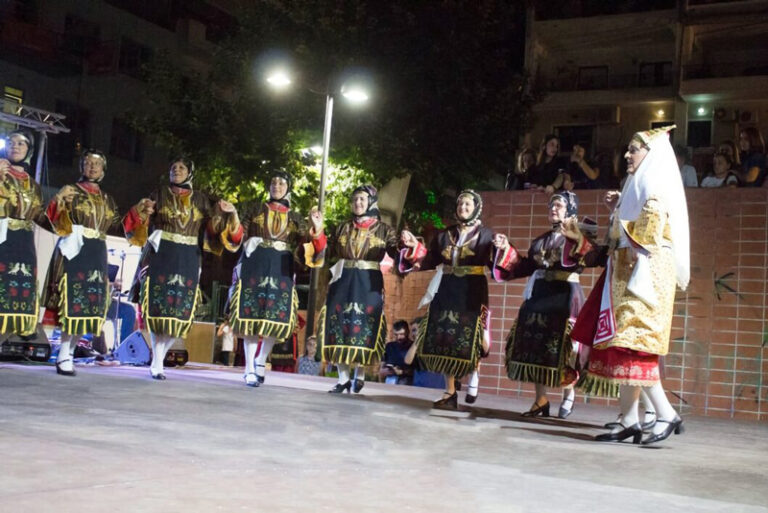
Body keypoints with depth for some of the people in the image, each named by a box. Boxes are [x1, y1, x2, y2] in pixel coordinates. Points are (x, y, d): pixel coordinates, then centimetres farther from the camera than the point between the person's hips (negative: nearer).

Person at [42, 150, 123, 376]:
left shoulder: (108, 199, 18)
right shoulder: (71, 191, 2)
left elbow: (116, 225, 18)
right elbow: (54, 220, -7)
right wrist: (59, 200, -23)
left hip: (97, 254, 5)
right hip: (74, 251, -5)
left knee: (90, 301, 2)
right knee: (73, 298, -11)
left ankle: (68, 352, 10)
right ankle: (64, 355, -7)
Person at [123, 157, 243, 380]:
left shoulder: (201, 200, 11)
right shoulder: (159, 195, 8)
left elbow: (221, 225, 8)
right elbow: (136, 226, 5)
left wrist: (231, 213, -11)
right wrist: (141, 210, -15)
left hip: (188, 261, 2)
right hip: (160, 257, -2)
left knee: (180, 311, -1)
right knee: (159, 306, -7)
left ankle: (157, 358, 15)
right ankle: (157, 364, 0)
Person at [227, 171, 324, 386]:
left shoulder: (295, 218, 16)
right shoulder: (254, 209, 14)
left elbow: (307, 247, 4)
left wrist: (317, 228, -11)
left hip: (281, 270, 2)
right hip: (254, 266, -2)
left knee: (276, 317, -3)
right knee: (251, 315, -6)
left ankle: (261, 363, 16)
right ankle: (250, 369, -1)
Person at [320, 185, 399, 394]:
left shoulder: (384, 229, 6)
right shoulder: (343, 228, 14)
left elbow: (397, 255, -3)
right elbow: (329, 252, 14)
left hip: (369, 284, -3)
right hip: (343, 282, 3)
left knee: (365, 327, -3)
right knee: (339, 324, -1)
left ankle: (360, 375, 16)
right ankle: (343, 378, 8)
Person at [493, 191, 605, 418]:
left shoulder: (579, 234, -1)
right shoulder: (542, 239, 19)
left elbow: (594, 258, -19)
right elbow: (526, 266, 20)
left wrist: (577, 239, -30)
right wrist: (506, 250, 17)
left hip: (565, 295, -7)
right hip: (538, 294, 7)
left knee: (561, 344, -7)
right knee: (535, 343, 4)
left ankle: (568, 394, 14)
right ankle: (541, 400, 12)